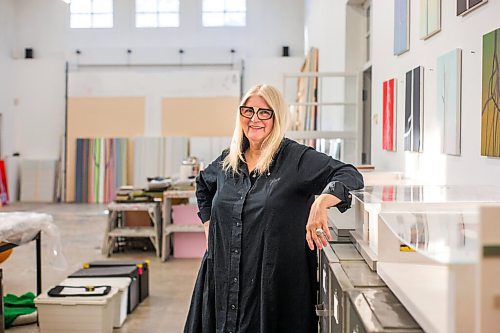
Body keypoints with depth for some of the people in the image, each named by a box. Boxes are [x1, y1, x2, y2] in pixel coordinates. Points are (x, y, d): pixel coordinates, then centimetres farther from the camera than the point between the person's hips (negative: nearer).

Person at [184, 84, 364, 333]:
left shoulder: (296, 158, -7)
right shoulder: (228, 161, 10)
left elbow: (350, 176, -16)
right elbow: (203, 185, 31)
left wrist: (320, 203, -35)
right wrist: (209, 228, 18)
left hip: (278, 282, -5)